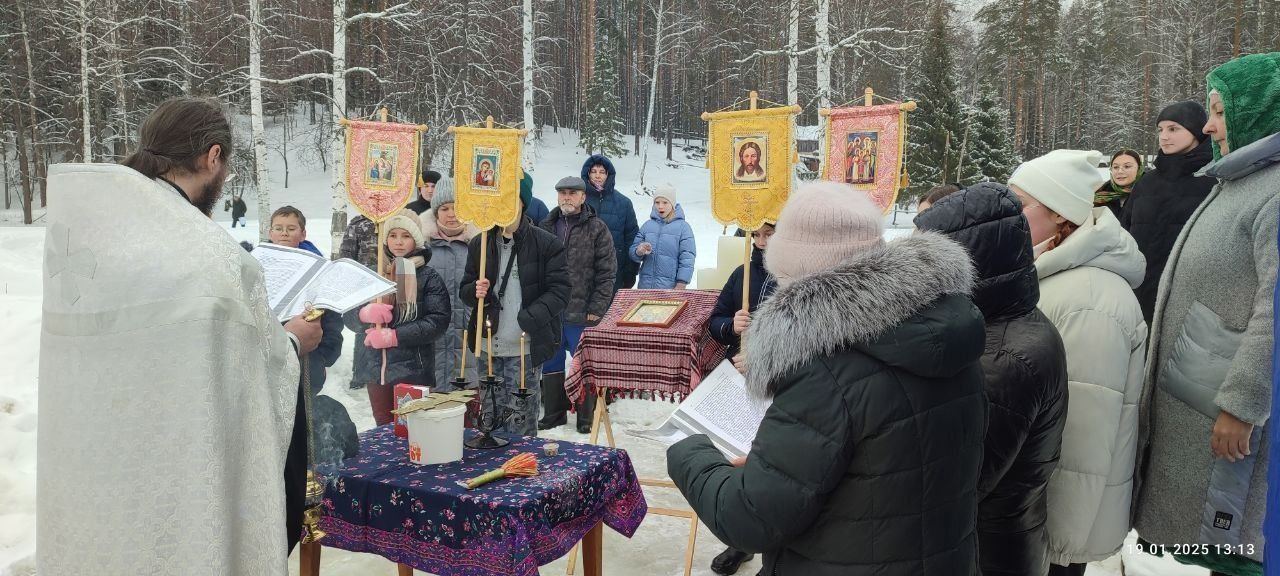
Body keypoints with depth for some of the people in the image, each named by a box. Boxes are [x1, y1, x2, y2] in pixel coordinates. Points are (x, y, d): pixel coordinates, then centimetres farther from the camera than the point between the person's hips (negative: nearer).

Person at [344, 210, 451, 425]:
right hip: (375, 368, 4)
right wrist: (364, 313, -16)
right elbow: (348, 316, 7)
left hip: (413, 371, -4)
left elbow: (439, 320, -11)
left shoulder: (429, 278, 0)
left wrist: (395, 336, -18)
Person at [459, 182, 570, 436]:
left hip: (526, 348, -4)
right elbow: (465, 289, 17)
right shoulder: (480, 244, 10)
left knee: (521, 423, -1)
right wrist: (476, 292, -8)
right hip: (489, 347, 4)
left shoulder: (546, 243, -3)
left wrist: (529, 317, -20)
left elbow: (559, 290, -7)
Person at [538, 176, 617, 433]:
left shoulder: (596, 228, -3)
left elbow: (606, 273, -6)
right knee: (551, 363, 13)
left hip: (582, 312, -4)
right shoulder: (547, 227, 9)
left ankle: (586, 416, 18)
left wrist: (597, 309, -12)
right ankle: (553, 413, 27)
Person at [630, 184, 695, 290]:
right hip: (645, 286, 4)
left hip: (670, 287, -4)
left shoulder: (683, 227, -3)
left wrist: (681, 285, -12)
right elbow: (632, 252, 11)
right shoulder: (647, 225, 9)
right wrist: (639, 251, -13)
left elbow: (687, 258, -6)